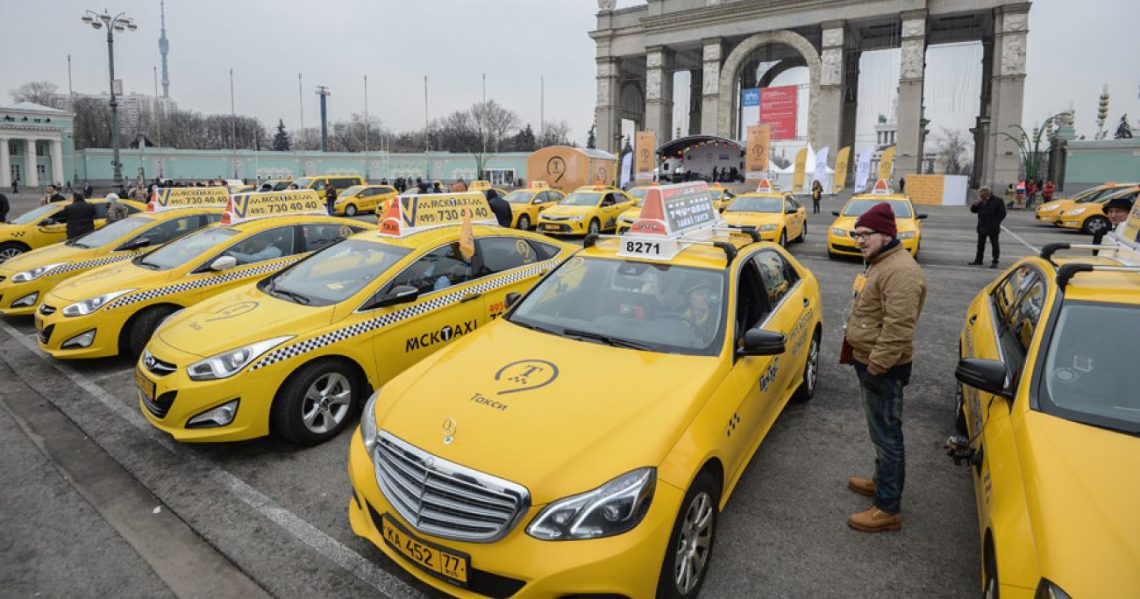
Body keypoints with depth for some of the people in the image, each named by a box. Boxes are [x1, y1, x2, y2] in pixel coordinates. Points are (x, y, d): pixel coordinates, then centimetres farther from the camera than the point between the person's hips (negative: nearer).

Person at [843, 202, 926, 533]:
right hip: (869, 360, 11)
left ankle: (888, 509, 8)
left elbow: (898, 328, -28)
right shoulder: (880, 262, 13)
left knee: (886, 434, -2)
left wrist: (875, 366, -24)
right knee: (881, 431, 23)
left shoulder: (900, 271, -22)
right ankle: (882, 481, 40)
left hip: (883, 368, -11)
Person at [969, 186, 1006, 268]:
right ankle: (978, 260, 22)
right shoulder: (980, 201, 7)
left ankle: (995, 262, 5)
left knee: (994, 244, 0)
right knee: (980, 244, 13)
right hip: (982, 227, 6)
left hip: (993, 228, -6)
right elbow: (973, 210, 9)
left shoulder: (998, 201, -8)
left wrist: (995, 224, -15)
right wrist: (976, 203, -10)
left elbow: (1002, 214, -8)